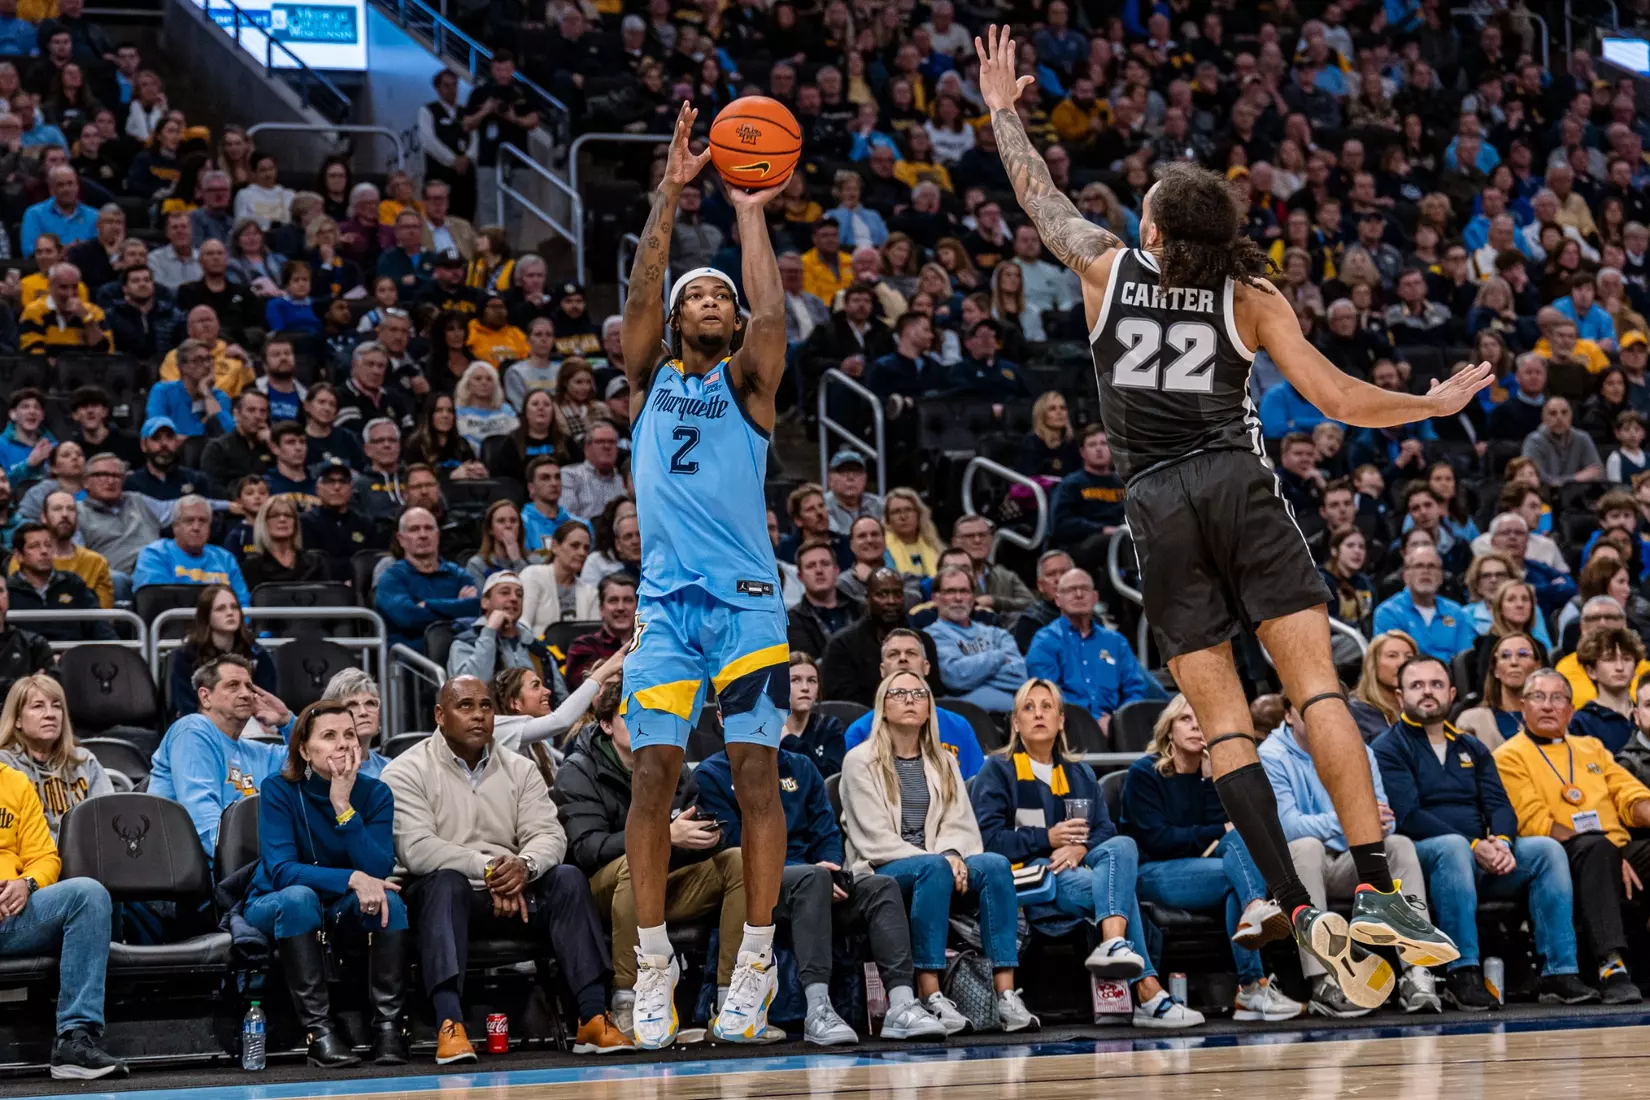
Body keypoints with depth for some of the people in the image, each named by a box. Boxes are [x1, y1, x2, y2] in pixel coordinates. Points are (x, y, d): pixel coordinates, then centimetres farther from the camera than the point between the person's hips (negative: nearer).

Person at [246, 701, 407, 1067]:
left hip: (346, 911, 2)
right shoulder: (279, 790, -15)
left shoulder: (375, 793, -8)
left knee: (387, 897, -29)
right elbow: (281, 870, -26)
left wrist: (343, 806, -31)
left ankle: (388, 1026, -26)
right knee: (299, 898, -36)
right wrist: (352, 879, -39)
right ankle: (318, 1030, -35)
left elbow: (379, 870, -21)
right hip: (275, 909, -2)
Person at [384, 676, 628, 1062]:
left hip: (514, 894, 4)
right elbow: (415, 848, -16)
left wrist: (523, 865, -24)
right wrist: (486, 869, -26)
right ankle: (450, 1027, -50)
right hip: (448, 895, -4)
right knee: (446, 881, -37)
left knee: (568, 878, -23)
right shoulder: (406, 772, -1)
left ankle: (593, 1019, -31)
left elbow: (549, 835, 1)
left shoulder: (520, 769, 12)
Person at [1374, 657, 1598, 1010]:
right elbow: (1408, 815, -11)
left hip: (1481, 860, 6)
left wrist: (1502, 842, -14)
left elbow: (1500, 806, 11)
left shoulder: (1472, 749, 23)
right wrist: (1475, 847, -19)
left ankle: (1559, 973, -22)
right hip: (1420, 858, -6)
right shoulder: (1389, 749, 3)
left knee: (1547, 848, -16)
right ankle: (1462, 974, -40)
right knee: (1453, 846, -38)